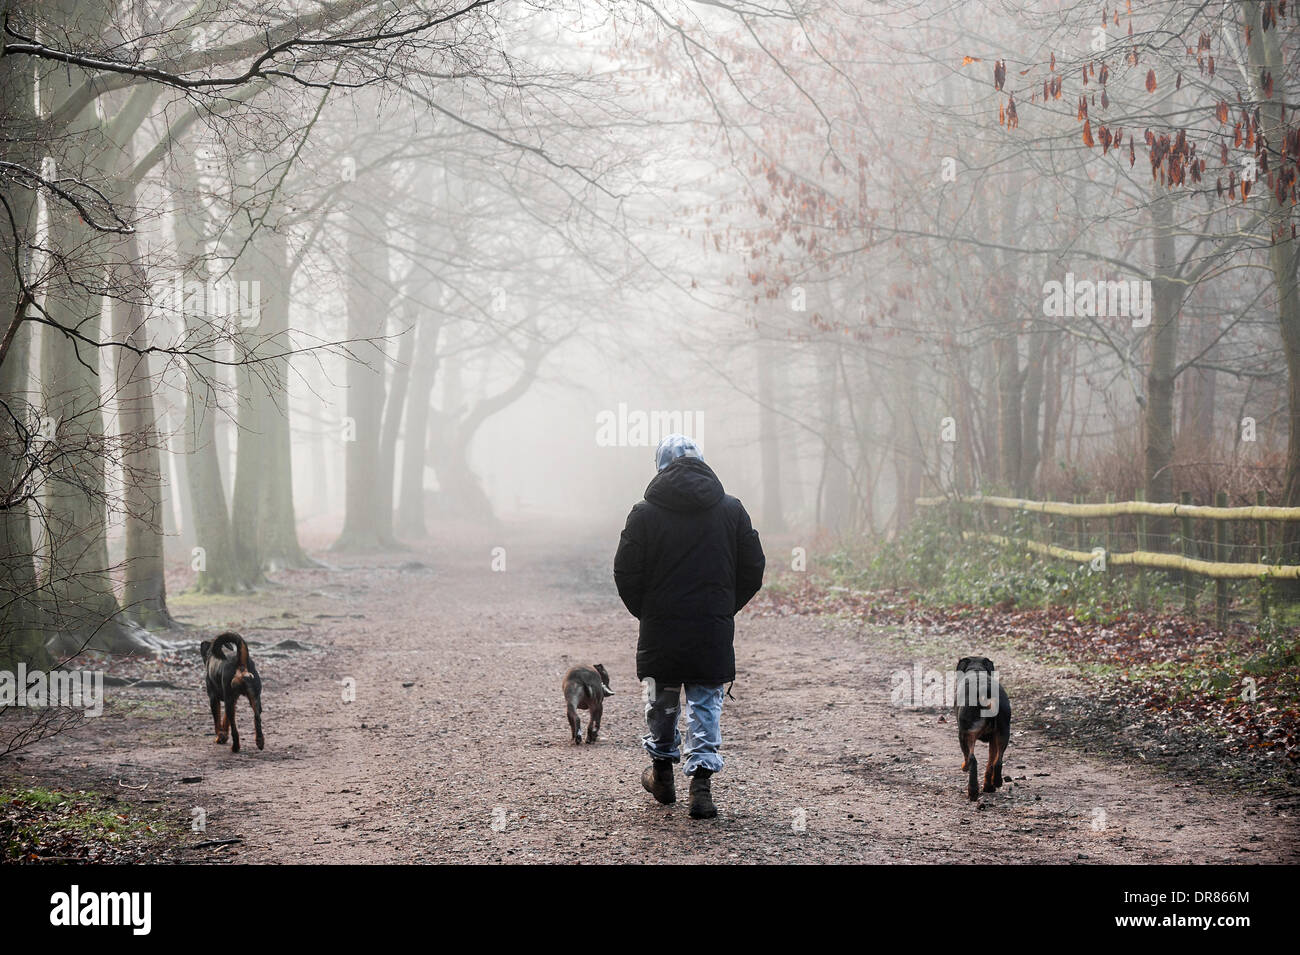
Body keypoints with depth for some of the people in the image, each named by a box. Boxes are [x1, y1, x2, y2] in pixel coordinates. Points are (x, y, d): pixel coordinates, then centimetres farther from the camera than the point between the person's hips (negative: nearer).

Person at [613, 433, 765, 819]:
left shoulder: (644, 513, -6)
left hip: (661, 627, -1)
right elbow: (753, 569, 4)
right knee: (706, 702, 6)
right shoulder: (731, 510, 0)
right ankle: (701, 782, -5)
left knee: (661, 699, 16)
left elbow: (626, 574, -4)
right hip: (714, 628, 1)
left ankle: (662, 772, 31)